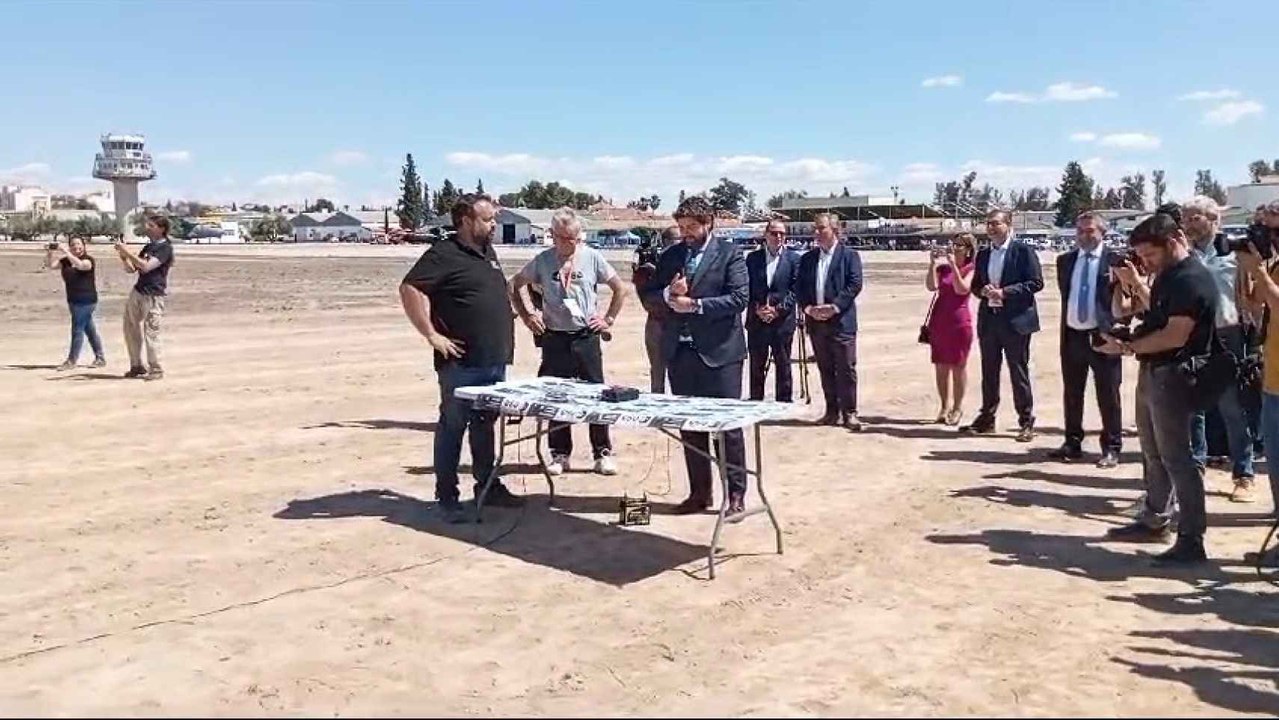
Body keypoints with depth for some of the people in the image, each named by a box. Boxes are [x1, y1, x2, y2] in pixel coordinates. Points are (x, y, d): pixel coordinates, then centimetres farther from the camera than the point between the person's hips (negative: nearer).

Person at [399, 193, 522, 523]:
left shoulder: (488, 252, 15)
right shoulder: (444, 255, -12)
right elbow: (410, 289, -20)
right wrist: (432, 335, -20)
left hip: (495, 361, 8)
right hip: (462, 363, -8)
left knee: (486, 426, 17)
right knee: (453, 427, 2)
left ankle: (488, 486, 28)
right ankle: (446, 496, 10)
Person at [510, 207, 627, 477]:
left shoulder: (592, 257, -2)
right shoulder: (542, 260, -1)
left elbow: (620, 288, 7)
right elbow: (514, 286, 12)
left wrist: (609, 319, 3)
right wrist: (526, 316, 6)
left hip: (587, 336, -1)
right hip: (554, 338, 1)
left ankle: (603, 453, 12)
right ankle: (559, 454, 18)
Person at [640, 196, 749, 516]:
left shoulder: (729, 253, -2)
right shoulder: (670, 256, 12)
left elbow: (740, 297, -12)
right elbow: (649, 295, 11)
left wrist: (695, 304, -16)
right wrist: (668, 293, -10)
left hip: (718, 351, -5)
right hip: (679, 351, 5)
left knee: (728, 424, 0)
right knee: (689, 425, 10)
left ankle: (736, 494, 11)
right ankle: (699, 492, 21)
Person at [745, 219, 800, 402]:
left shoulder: (793, 259, 2)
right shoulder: (752, 258, 7)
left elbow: (794, 290, -3)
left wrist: (778, 310, -14)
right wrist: (757, 309, -11)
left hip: (782, 321, -1)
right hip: (756, 321, 2)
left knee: (783, 366, 6)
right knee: (756, 367, 8)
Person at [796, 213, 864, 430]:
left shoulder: (850, 256, 0)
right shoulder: (807, 258, 13)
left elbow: (855, 284, -10)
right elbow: (799, 288, 9)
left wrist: (834, 307, -18)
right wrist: (808, 308, -8)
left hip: (841, 321, -4)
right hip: (815, 322, 5)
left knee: (846, 369, -3)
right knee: (825, 369, 9)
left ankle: (849, 412, 4)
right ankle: (832, 411, 17)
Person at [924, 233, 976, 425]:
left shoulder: (971, 270, -2)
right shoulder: (942, 267, 8)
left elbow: (962, 289, -18)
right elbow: (931, 286, -6)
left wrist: (953, 265, -21)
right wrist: (932, 264, -13)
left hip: (959, 320, -4)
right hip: (939, 320, 4)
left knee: (958, 366, 3)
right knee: (940, 366, 8)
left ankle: (958, 407, 12)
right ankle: (945, 406, 18)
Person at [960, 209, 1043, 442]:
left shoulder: (1023, 251, -5)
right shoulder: (983, 254, 13)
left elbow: (1036, 282, -10)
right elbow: (975, 285, 19)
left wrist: (1005, 292, -17)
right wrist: (983, 291, -4)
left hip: (1016, 319, -6)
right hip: (988, 318, 6)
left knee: (1019, 372, 0)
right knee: (989, 372, 11)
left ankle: (1026, 422, 8)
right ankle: (986, 418, 20)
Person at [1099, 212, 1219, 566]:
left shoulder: (1193, 280, -18)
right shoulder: (1168, 277, 14)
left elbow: (1175, 336, -24)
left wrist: (1127, 347, -20)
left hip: (1173, 376, -10)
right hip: (1152, 372, 10)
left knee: (1176, 458, -6)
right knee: (1153, 453, 19)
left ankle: (1191, 540, 0)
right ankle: (1153, 520, 33)